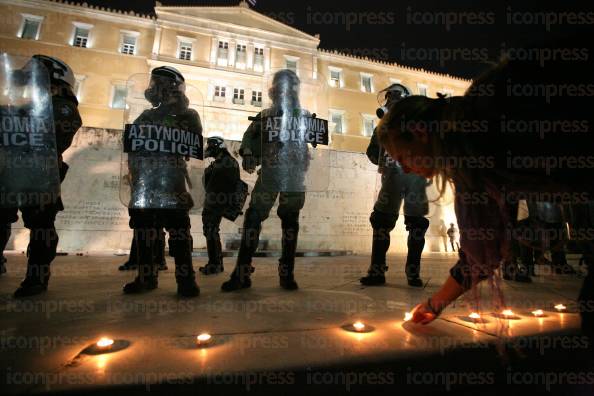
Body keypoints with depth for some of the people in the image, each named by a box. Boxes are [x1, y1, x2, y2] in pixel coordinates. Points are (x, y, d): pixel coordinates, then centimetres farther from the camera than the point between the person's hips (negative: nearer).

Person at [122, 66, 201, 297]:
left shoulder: (187, 116, 10)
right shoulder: (146, 116, 24)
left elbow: (195, 146, -3)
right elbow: (131, 145, 18)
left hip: (172, 181, -5)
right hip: (145, 181, 6)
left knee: (178, 230, -9)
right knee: (143, 229, 7)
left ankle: (186, 278, -4)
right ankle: (146, 277, 17)